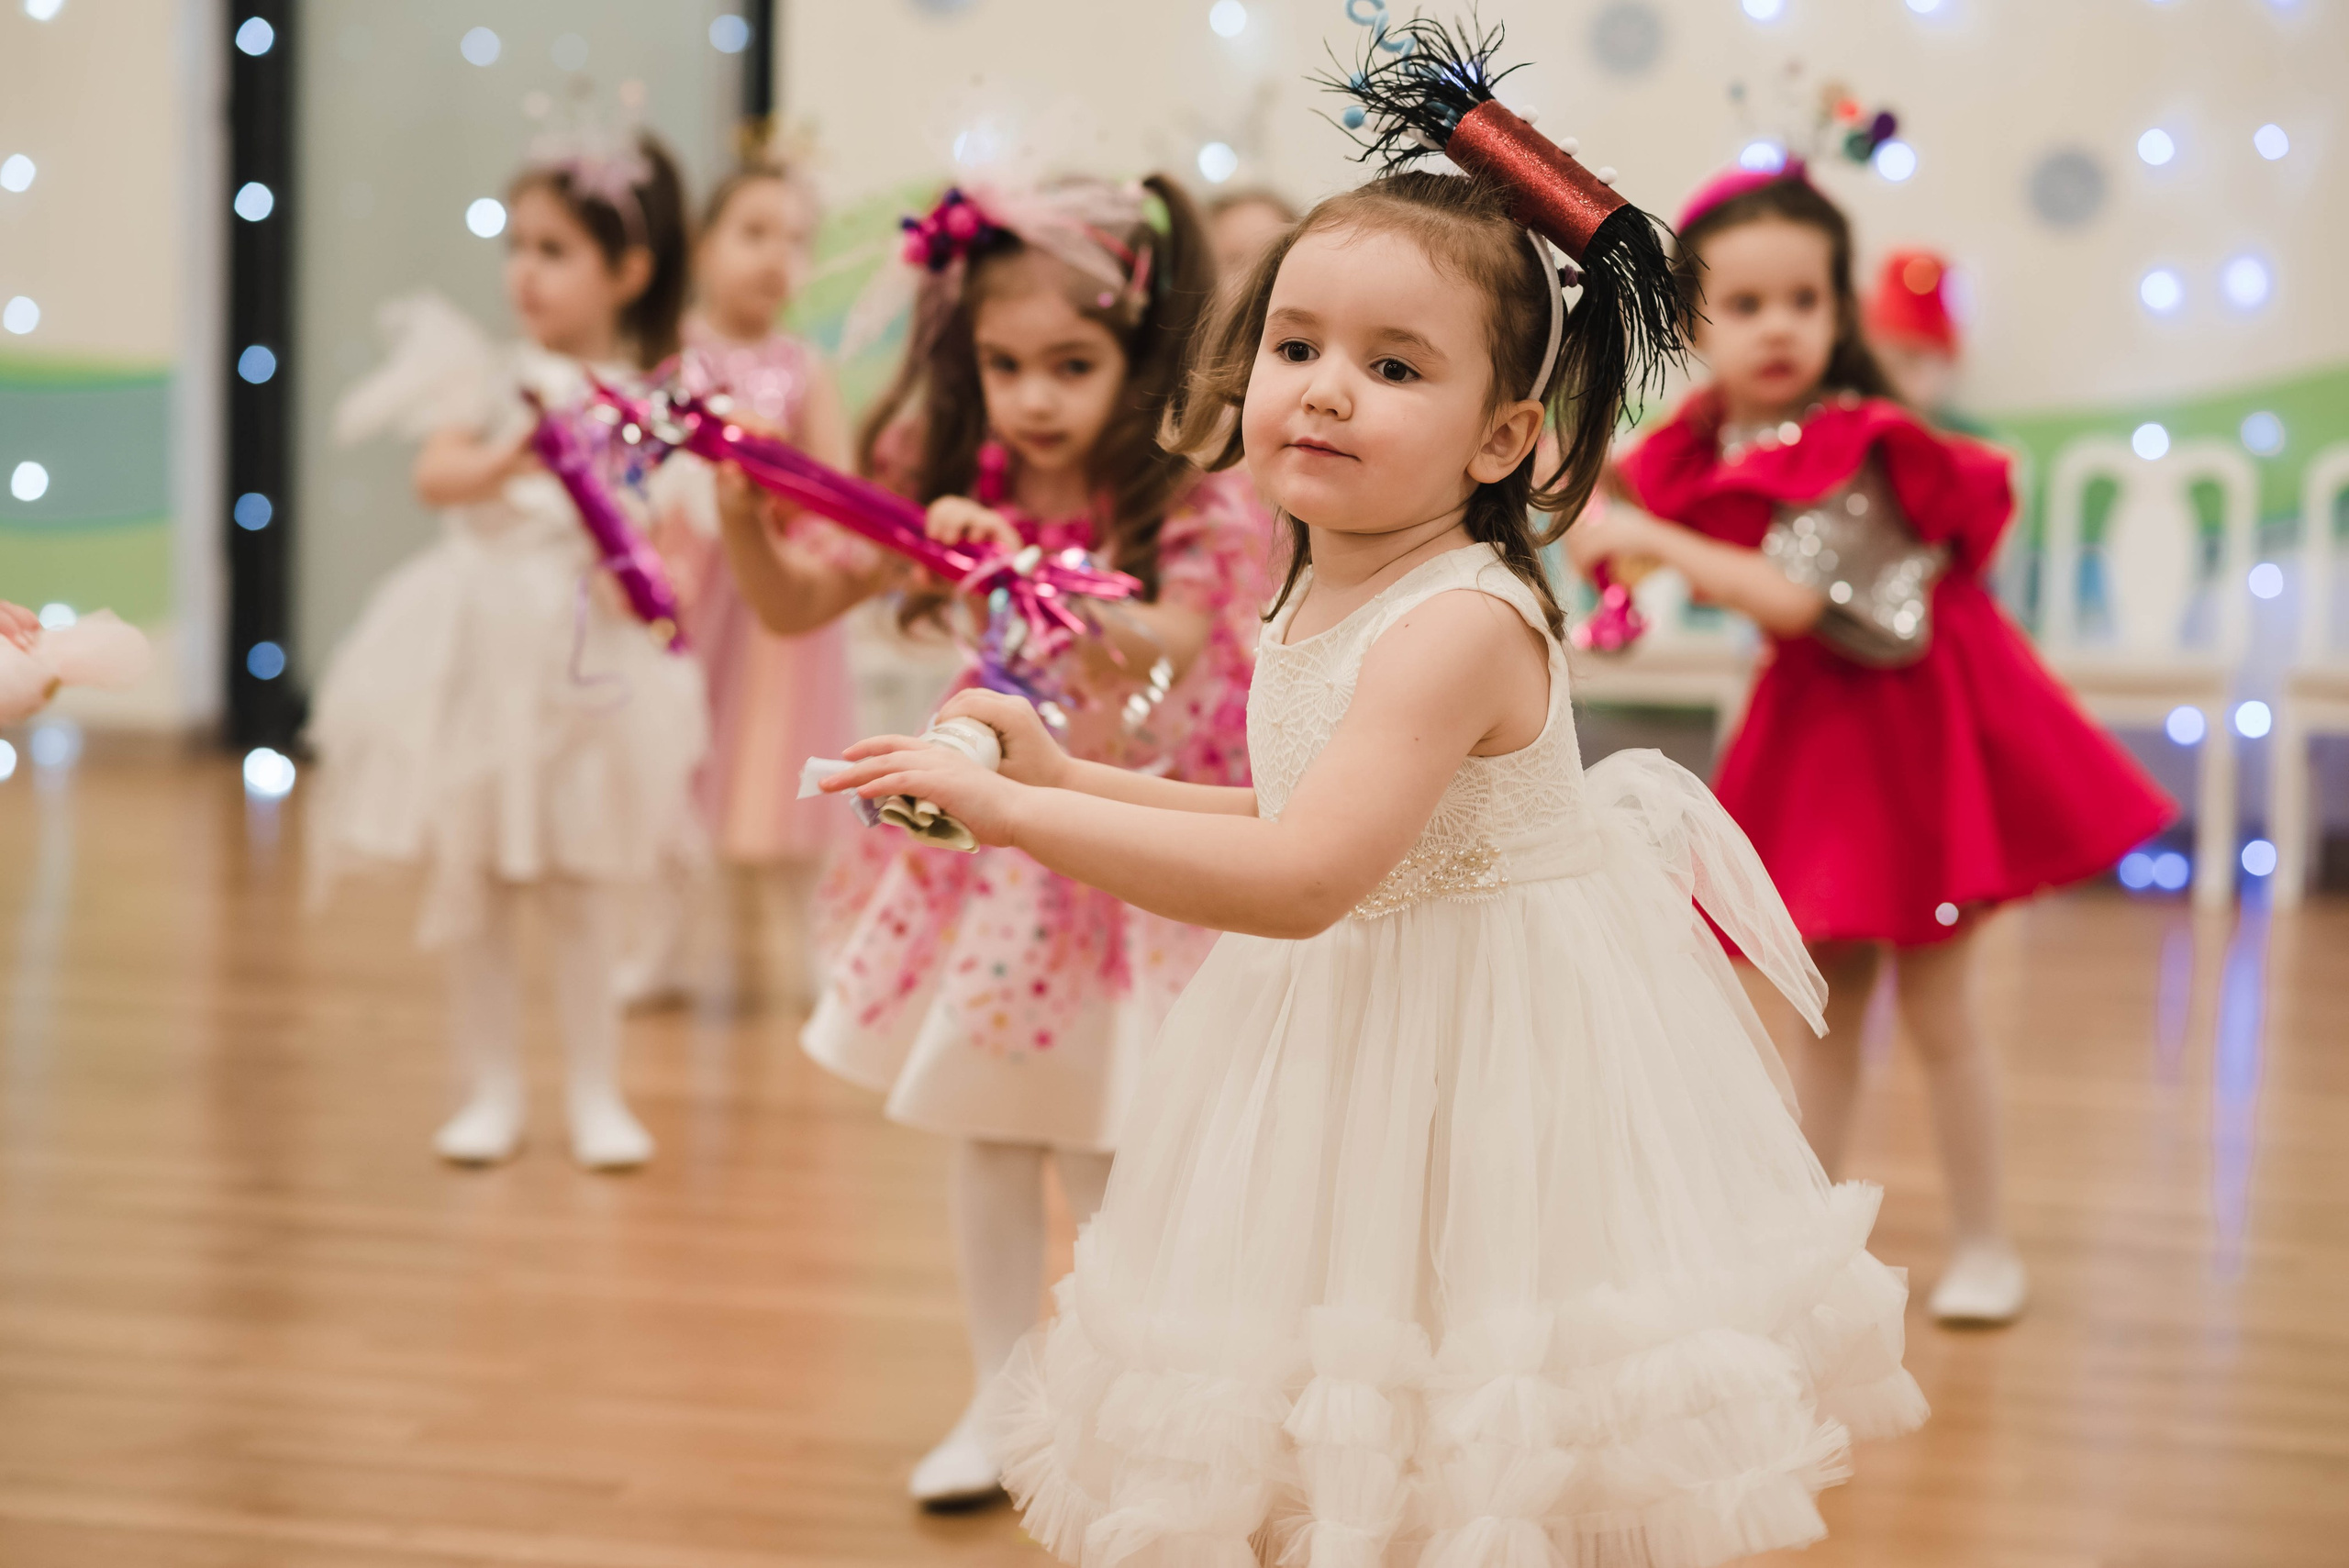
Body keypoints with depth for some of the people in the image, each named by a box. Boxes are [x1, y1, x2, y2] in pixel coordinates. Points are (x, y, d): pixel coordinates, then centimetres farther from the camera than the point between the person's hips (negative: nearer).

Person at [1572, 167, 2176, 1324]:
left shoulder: (1854, 449, -22)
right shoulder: (1710, 447, -1)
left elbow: (1798, 599, -31)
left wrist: (1651, 538, -28)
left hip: (1913, 730, -7)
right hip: (1815, 738, 7)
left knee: (1934, 1005, 2)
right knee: (1822, 1005, 13)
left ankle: (1982, 1244, 16)